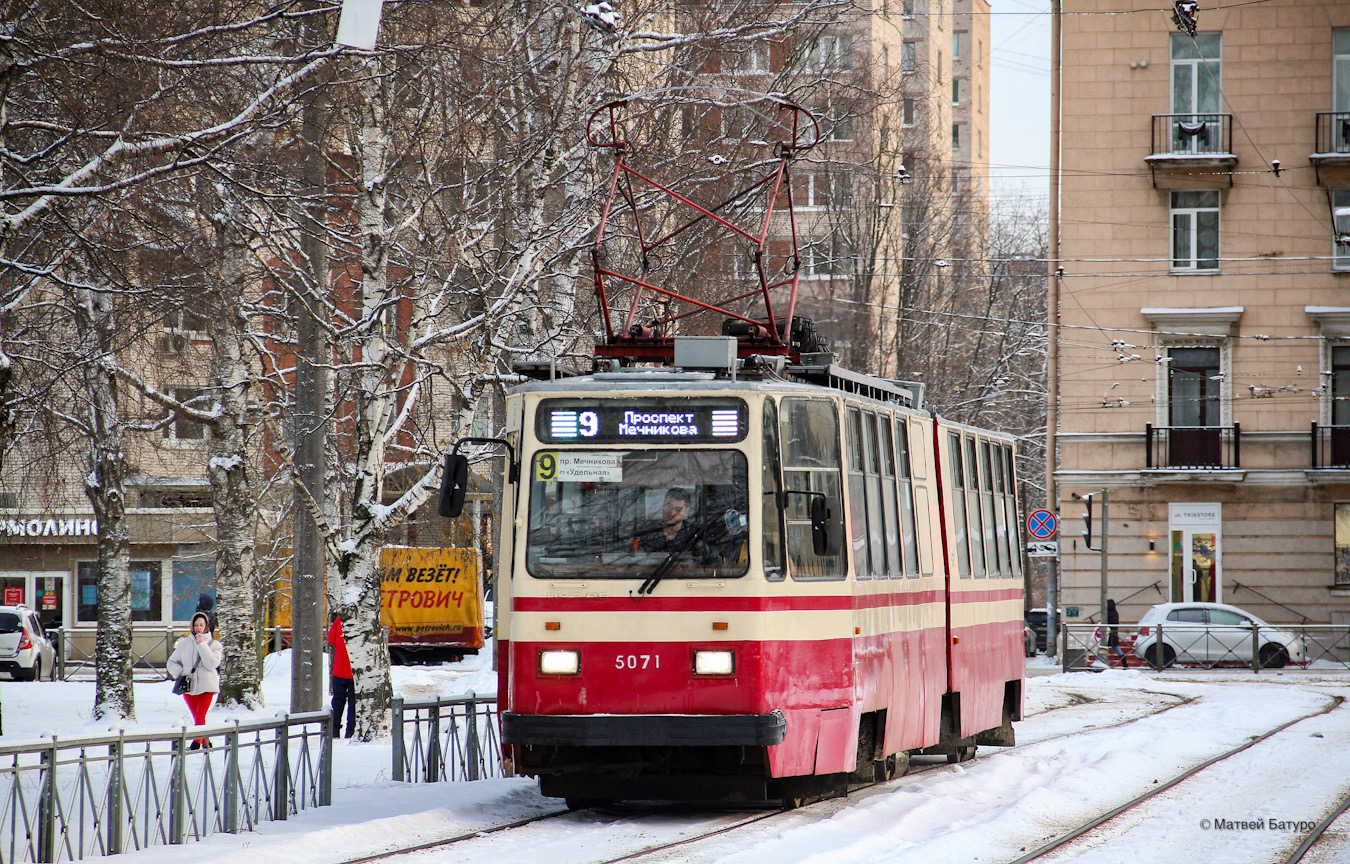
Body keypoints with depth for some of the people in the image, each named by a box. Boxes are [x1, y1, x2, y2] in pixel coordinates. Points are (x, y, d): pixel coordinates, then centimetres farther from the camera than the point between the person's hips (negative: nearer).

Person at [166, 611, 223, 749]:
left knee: (200, 718, -15)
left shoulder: (214, 645, 0)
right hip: (188, 686, 3)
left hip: (206, 686, -3)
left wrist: (202, 645, -17)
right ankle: (206, 742, 26)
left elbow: (212, 664, -14)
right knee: (197, 718, 12)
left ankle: (197, 742, -16)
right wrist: (180, 673, -8)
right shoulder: (184, 643, 6)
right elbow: (172, 662, 11)